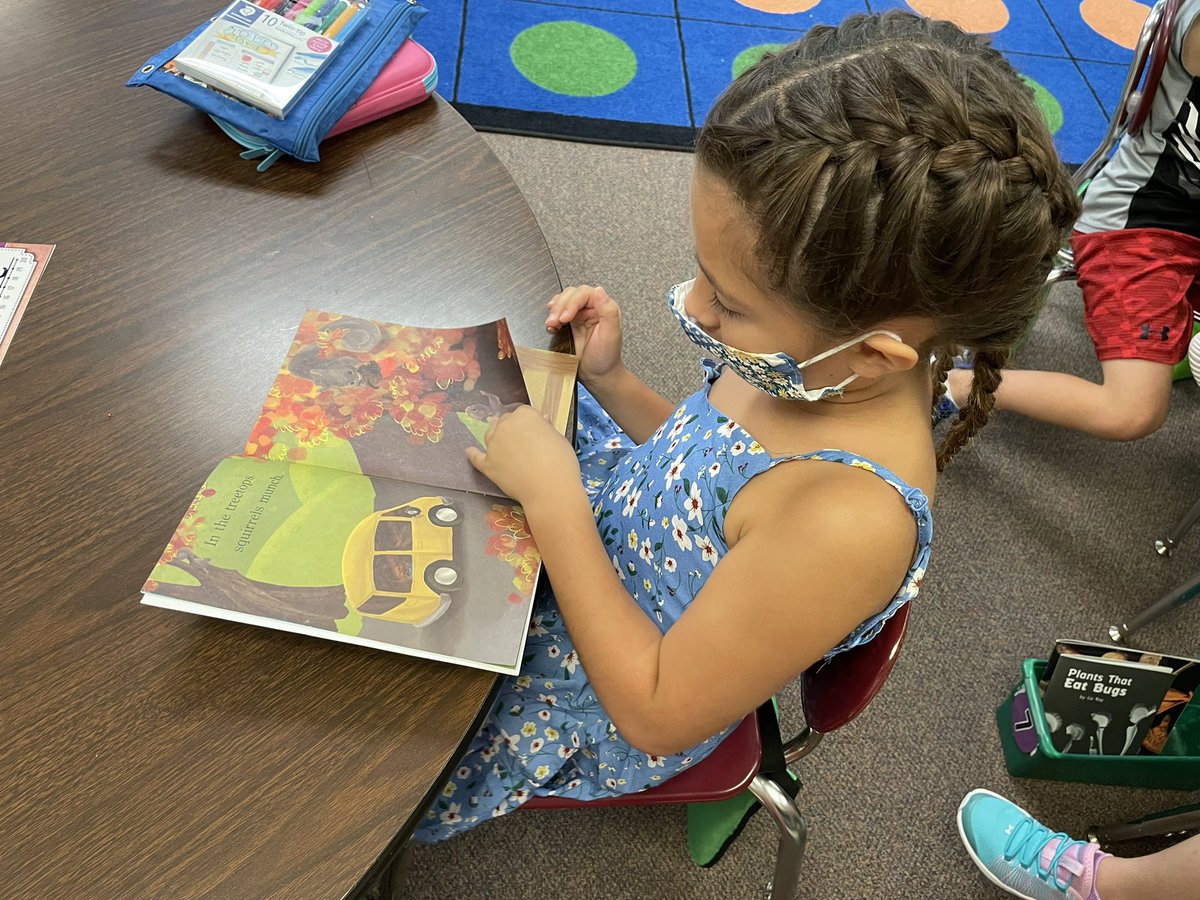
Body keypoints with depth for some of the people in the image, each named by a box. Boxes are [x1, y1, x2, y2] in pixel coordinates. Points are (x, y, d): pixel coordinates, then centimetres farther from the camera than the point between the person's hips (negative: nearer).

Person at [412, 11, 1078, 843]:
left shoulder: (849, 523, -42)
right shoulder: (823, 357, -20)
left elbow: (656, 715, -29)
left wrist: (553, 499, -31)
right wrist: (609, 379, -13)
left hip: (610, 691, -6)